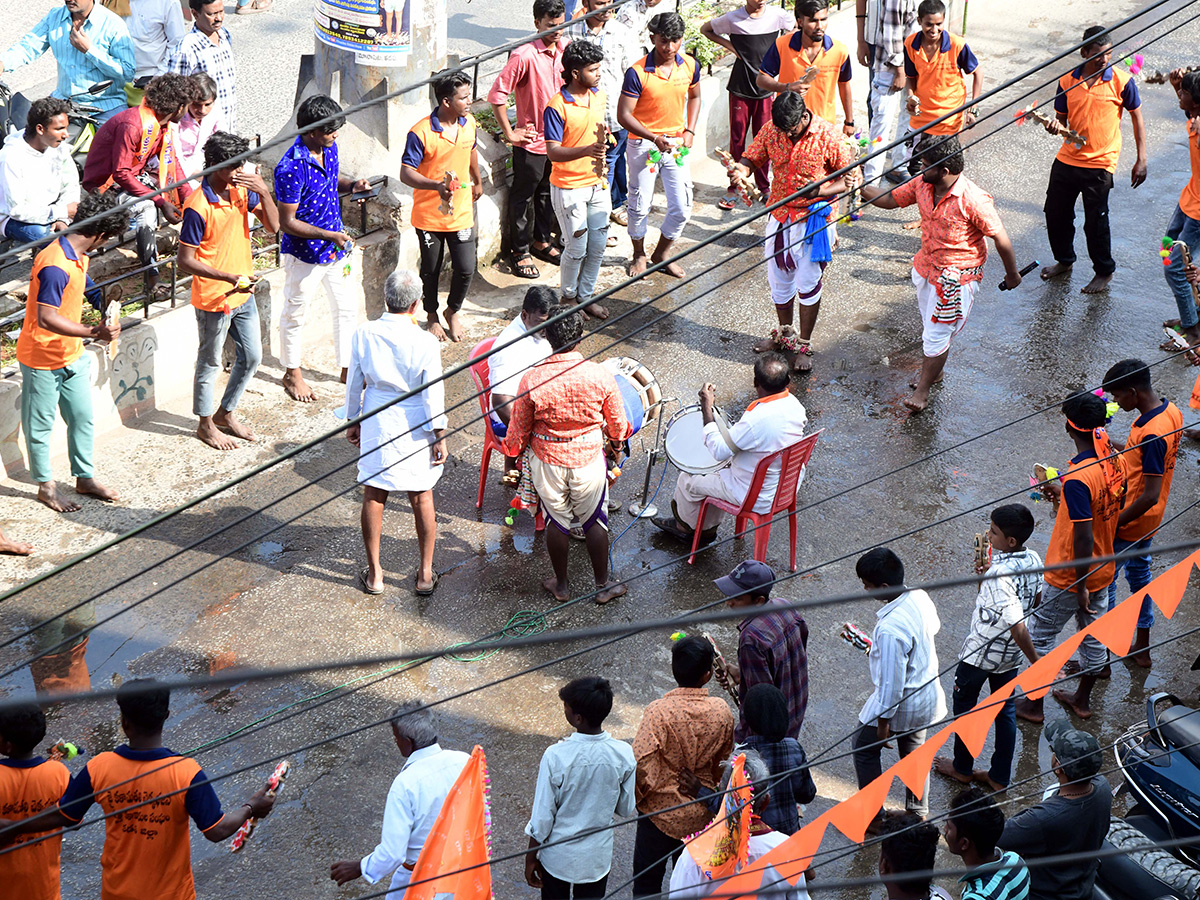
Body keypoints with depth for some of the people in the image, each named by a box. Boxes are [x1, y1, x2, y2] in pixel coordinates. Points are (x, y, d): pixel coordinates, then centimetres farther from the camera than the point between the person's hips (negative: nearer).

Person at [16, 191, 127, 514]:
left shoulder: (78, 256, 2)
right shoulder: (55, 265, -28)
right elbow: (46, 319, -31)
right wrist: (94, 332, -34)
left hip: (72, 355, 9)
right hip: (42, 359, -9)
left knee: (82, 416, 16)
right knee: (40, 423, 8)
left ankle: (84, 477, 30)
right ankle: (46, 485, 21)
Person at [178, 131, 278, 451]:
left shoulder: (242, 190, -2)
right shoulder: (198, 206, -23)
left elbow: (273, 225, -1)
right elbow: (185, 261, -21)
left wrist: (264, 192, -18)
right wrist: (230, 277, -28)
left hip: (244, 293, 7)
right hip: (213, 299, -7)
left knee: (251, 357, 17)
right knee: (210, 363, 11)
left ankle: (226, 413, 37)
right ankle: (206, 424, 30)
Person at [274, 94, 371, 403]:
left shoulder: (329, 148, -4)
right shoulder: (291, 169, -28)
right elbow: (287, 223, -24)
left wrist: (353, 183, -4)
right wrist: (329, 235, -26)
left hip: (336, 248, 7)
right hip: (304, 255, -7)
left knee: (346, 310, 18)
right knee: (295, 316, 14)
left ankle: (347, 368, 34)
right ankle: (292, 373, 32)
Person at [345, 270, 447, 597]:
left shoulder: (363, 334, -11)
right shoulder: (425, 343, -19)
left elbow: (354, 383, 0)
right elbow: (433, 395, -13)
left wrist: (353, 422, 14)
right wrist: (439, 436, -1)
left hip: (376, 423, 2)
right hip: (414, 427, -2)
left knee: (373, 496, 14)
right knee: (421, 499, 13)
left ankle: (374, 573, 24)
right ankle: (425, 573, 24)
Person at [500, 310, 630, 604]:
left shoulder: (532, 379, -20)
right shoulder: (600, 375, -19)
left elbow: (518, 429, -7)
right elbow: (617, 423, -4)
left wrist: (510, 449, 15)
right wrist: (616, 439, 20)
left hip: (547, 461, 0)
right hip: (589, 459, 0)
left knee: (558, 521, 19)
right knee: (595, 520, 18)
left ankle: (561, 585, 35)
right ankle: (603, 586, 31)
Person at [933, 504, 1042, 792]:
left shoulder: (999, 575, -34)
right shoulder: (1034, 560, -10)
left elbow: (1018, 627, -34)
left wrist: (1036, 661, -22)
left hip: (979, 652, -7)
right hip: (1011, 654, 7)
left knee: (964, 706, 17)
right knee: (1005, 710, 20)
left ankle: (962, 768, 35)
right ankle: (1000, 777, 32)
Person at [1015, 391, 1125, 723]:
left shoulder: (1077, 477, -31)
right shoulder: (1114, 461, -6)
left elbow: (1083, 537, -28)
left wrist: (1081, 586, -19)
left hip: (1070, 579, -8)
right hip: (1104, 569, 8)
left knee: (1041, 636, 11)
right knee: (1093, 634, 22)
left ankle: (1033, 704, 24)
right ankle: (1083, 699, 39)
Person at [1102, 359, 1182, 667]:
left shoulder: (1152, 434, -33)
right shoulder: (1170, 410, -5)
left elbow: (1150, 496, -31)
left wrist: (1113, 524, -23)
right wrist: (1119, 447, 5)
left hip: (1129, 525, -9)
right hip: (1148, 522, 10)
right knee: (1139, 573, 24)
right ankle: (1142, 648, 39)